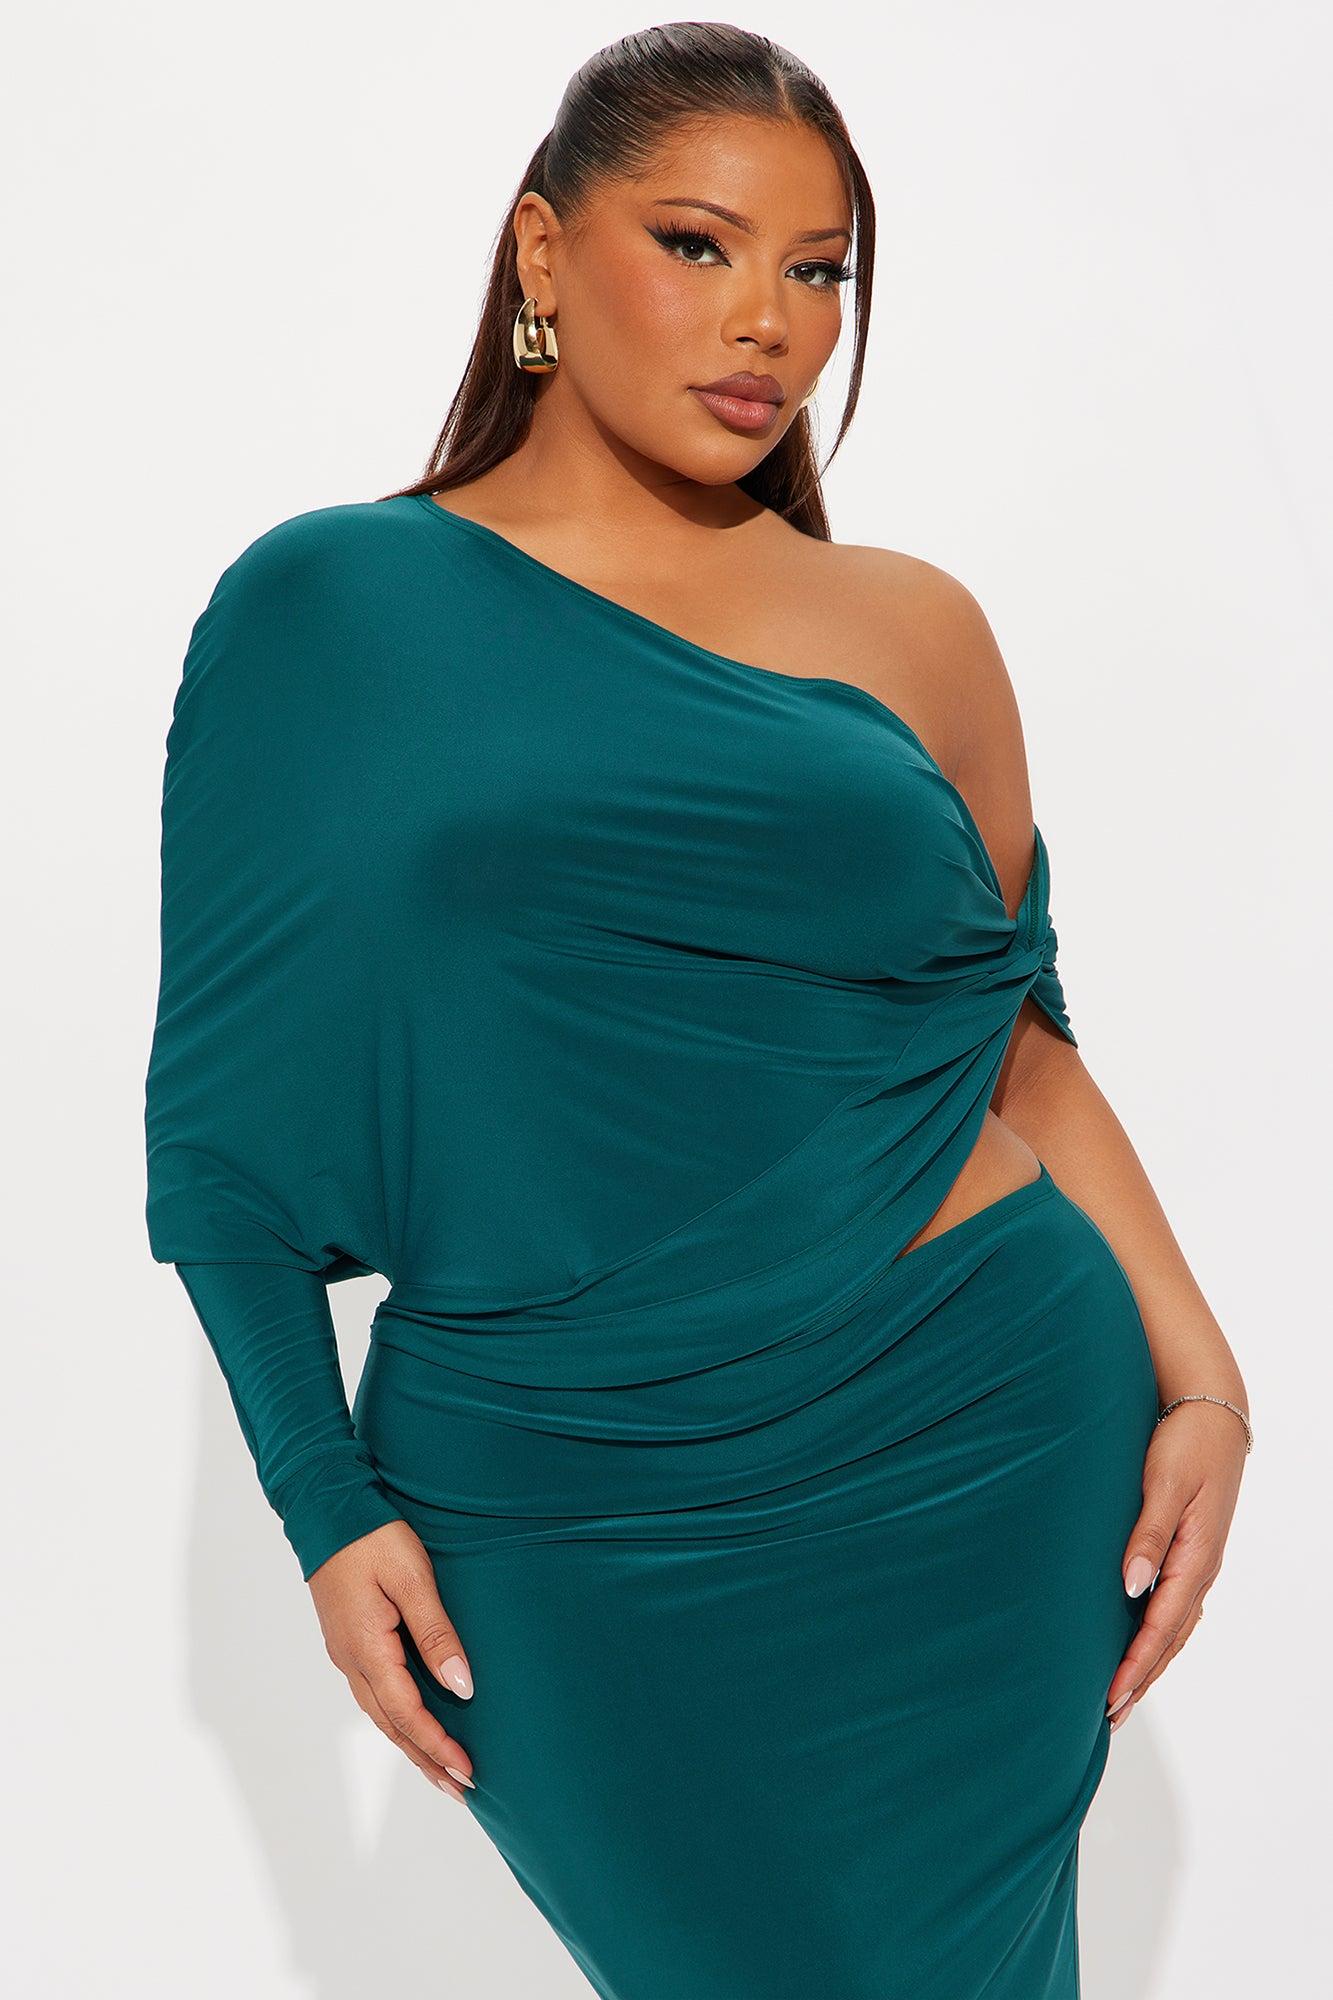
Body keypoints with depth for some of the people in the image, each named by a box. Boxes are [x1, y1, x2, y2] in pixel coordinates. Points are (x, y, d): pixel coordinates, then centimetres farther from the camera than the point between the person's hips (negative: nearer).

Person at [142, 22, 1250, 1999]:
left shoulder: (911, 630, 5)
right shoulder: (327, 612, -1)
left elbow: (1019, 1044, 9)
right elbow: (233, 1111, 0)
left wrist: (1197, 1372, -2)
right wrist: (328, 1511, -4)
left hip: (980, 1451, 2)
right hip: (564, 1519, -1)